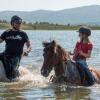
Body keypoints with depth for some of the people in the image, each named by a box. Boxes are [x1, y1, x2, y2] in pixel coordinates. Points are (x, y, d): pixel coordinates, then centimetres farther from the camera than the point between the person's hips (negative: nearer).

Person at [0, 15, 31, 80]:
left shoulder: (23, 34, 4)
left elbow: (29, 46, 5)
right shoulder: (6, 33, 10)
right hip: (6, 55, 4)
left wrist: (27, 51, -17)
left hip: (16, 56, -4)